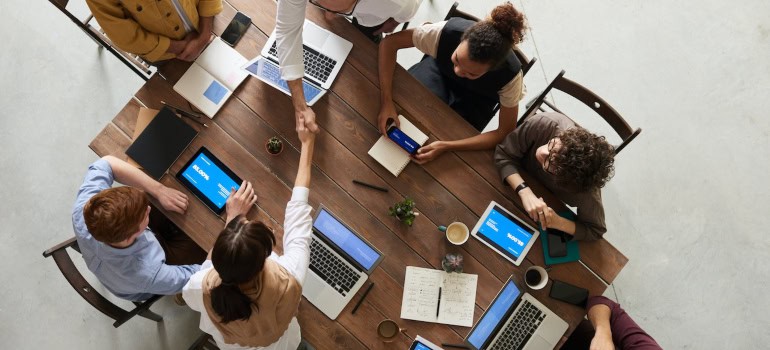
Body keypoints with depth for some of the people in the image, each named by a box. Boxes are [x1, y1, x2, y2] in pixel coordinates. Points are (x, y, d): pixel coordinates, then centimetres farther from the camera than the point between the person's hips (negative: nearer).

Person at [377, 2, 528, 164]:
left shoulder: (510, 74, -38)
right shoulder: (448, 31, -39)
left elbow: (506, 133, -29)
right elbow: (389, 42, -29)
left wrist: (446, 146, -40)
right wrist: (386, 101, -40)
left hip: (476, 98, 0)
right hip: (440, 69, 1)